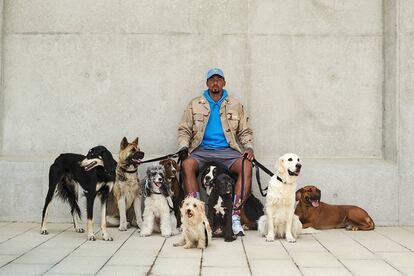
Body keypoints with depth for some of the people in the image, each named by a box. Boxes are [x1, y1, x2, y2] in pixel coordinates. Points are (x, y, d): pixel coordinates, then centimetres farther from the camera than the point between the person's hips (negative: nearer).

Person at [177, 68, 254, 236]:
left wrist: (249, 147, -4)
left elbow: (245, 131, 15)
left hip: (227, 150, 0)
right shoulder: (195, 105, 13)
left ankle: (235, 216, -30)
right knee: (187, 165, -34)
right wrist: (183, 148, -8)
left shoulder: (235, 105, 15)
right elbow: (184, 130, 10)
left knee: (246, 166, -31)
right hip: (202, 150, 0)